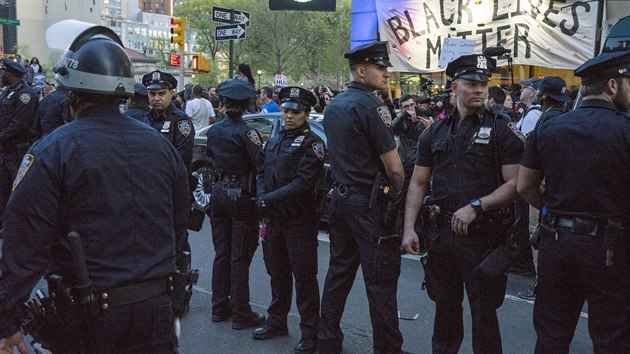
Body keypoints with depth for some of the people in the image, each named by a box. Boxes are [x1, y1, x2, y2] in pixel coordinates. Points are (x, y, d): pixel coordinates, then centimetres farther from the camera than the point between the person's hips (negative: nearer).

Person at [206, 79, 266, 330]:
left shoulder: (213, 130, 4)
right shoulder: (245, 133, -16)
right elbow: (260, 166, -16)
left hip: (219, 192, 6)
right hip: (240, 194, -6)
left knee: (221, 252, 14)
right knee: (240, 256, -1)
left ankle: (220, 307, 22)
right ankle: (241, 314, 5)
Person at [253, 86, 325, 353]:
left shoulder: (312, 143, -9)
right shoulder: (274, 142, 14)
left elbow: (304, 182, -18)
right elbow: (263, 175, 13)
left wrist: (270, 198, -19)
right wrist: (261, 197, -7)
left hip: (300, 219, -7)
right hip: (274, 218, 7)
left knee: (304, 277, 0)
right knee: (277, 272, 18)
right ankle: (277, 321, 33)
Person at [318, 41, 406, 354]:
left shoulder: (334, 105, 11)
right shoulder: (370, 105, -16)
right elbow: (394, 167, -17)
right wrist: (397, 193, 1)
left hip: (341, 198, 9)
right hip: (370, 204, -8)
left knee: (339, 271, 15)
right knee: (380, 281, -1)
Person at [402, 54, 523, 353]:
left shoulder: (500, 130, -3)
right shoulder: (435, 132, 9)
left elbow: (514, 183, -10)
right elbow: (418, 183, 10)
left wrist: (476, 206, -20)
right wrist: (409, 228, 1)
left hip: (482, 234, -4)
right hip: (439, 232, 4)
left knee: (483, 310, 5)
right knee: (445, 304, 17)